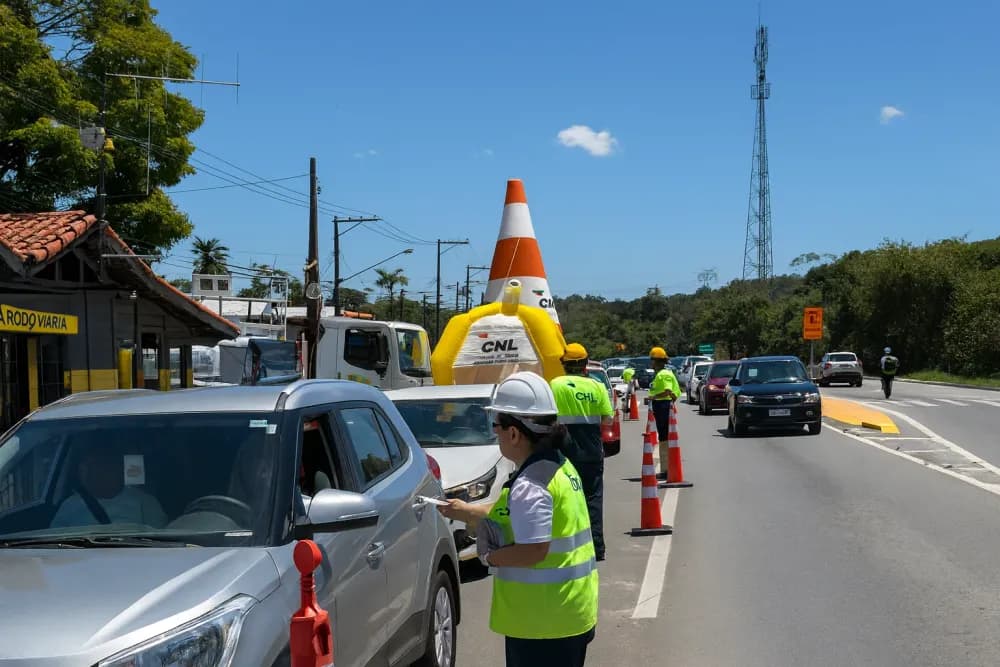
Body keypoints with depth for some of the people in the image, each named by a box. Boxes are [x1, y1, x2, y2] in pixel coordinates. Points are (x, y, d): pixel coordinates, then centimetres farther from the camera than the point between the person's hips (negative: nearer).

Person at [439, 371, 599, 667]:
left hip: (543, 620, -10)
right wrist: (468, 511, 26)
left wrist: (489, 556, -12)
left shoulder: (529, 485, -22)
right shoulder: (560, 466, 8)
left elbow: (533, 550, -28)